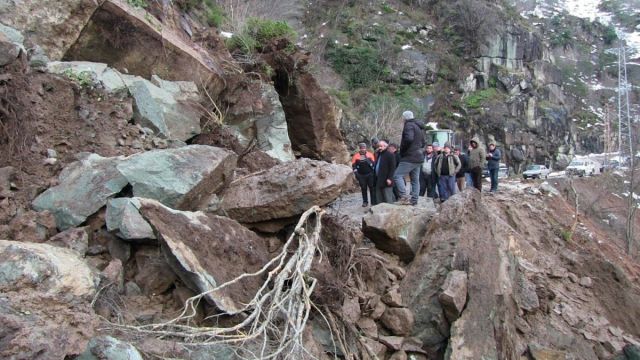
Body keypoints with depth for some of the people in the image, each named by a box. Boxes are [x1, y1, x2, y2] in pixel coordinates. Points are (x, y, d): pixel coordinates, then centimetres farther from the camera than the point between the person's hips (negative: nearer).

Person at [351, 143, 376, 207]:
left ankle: (373, 201, 6)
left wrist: (373, 172, -2)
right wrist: (356, 174, -5)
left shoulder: (370, 154, 0)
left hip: (370, 174, 0)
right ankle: (365, 202, 15)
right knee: (363, 188, 6)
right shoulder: (356, 156, -1)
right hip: (361, 175, 0)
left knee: (372, 188, 0)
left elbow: (373, 163, 6)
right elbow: (354, 165, 2)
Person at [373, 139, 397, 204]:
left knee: (388, 199, -5)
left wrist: (389, 178, -20)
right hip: (378, 181, 9)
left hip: (386, 181, -9)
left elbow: (392, 168, -14)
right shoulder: (379, 155, 19)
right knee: (378, 199, 11)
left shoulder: (390, 155, -8)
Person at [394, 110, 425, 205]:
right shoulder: (419, 127, 20)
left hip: (409, 157, -10)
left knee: (397, 176, -11)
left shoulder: (409, 125, -10)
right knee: (415, 180, 10)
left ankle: (404, 197, -22)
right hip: (418, 158, 10)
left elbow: (409, 138, -27)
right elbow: (422, 143, 28)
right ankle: (414, 200, 11)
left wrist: (402, 149, -14)